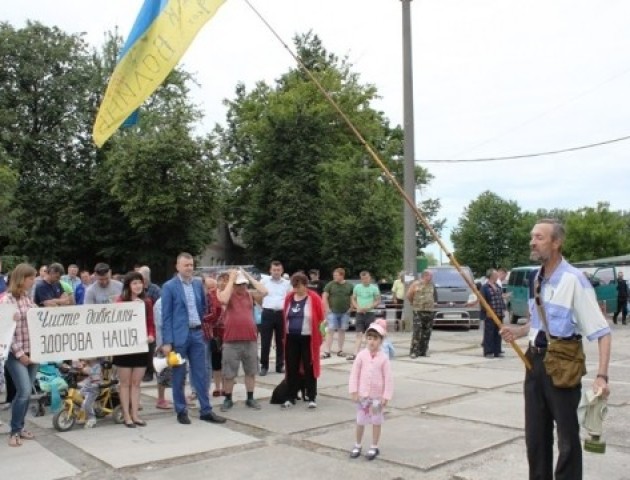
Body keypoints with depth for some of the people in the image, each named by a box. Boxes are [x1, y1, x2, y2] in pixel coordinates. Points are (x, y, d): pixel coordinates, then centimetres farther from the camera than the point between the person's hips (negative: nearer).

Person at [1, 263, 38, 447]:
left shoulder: (28, 298, 10)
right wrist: (19, 353, -15)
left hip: (32, 351, 6)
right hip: (15, 354, -6)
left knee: (26, 392, 10)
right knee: (24, 391, -10)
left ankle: (20, 427, 23)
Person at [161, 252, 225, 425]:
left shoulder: (198, 284, 8)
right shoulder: (169, 287, -7)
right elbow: (166, 316, -9)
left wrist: (201, 323, 12)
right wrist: (167, 341, -13)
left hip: (197, 334, 4)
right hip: (179, 335, -4)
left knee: (201, 374, 7)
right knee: (179, 376, 6)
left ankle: (206, 410, 14)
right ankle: (181, 411, 18)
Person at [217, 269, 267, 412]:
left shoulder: (250, 295, 7)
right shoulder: (227, 294, -2)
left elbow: (264, 291, -7)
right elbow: (224, 300, -25)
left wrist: (249, 277, -3)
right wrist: (231, 279, -16)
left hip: (250, 340, 3)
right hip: (231, 341, -3)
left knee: (251, 372, 13)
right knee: (228, 374, 6)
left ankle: (250, 398, 25)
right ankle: (228, 399, 20)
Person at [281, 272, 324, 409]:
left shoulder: (314, 298, -7)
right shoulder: (289, 297, 6)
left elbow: (320, 318, -4)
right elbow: (285, 316, 13)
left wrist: (319, 335, -3)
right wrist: (284, 335, 12)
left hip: (308, 338, -4)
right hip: (291, 338, 4)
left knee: (309, 367, 3)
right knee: (291, 367, 8)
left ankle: (312, 397, 11)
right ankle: (291, 397, 17)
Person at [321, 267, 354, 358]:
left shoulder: (349, 285, 4)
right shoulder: (330, 285, -2)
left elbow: (352, 298, 10)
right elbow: (325, 297, -2)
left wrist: (350, 308, 1)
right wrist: (327, 309, -7)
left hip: (345, 312, 2)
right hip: (333, 312, -2)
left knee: (342, 331, 9)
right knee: (330, 330, -7)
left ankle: (340, 350, 19)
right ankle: (327, 351, -7)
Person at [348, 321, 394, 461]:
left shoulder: (384, 358, -9)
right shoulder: (361, 355, -6)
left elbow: (388, 378, -6)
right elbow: (354, 373, -3)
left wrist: (386, 396, -9)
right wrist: (354, 391, -6)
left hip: (377, 396, -1)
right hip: (362, 394, 1)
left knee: (376, 421, 10)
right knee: (360, 421, 11)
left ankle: (374, 447, 23)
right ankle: (357, 445, 26)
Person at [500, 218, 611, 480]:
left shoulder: (573, 280, -18)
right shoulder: (536, 279, 7)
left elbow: (601, 332, -18)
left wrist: (601, 375, -27)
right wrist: (518, 331, 4)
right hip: (535, 362, 7)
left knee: (567, 436, 5)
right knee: (535, 434, 16)